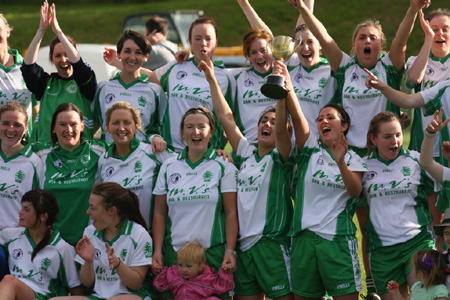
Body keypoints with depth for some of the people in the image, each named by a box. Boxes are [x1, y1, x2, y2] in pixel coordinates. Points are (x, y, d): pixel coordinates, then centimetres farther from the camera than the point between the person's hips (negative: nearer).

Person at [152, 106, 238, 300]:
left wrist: (230, 251, -11)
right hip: (174, 252, 3)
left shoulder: (223, 166, 2)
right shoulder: (169, 167, 11)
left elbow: (231, 213, -2)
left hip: (213, 252, -3)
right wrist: (157, 251, 2)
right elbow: (160, 214, 11)